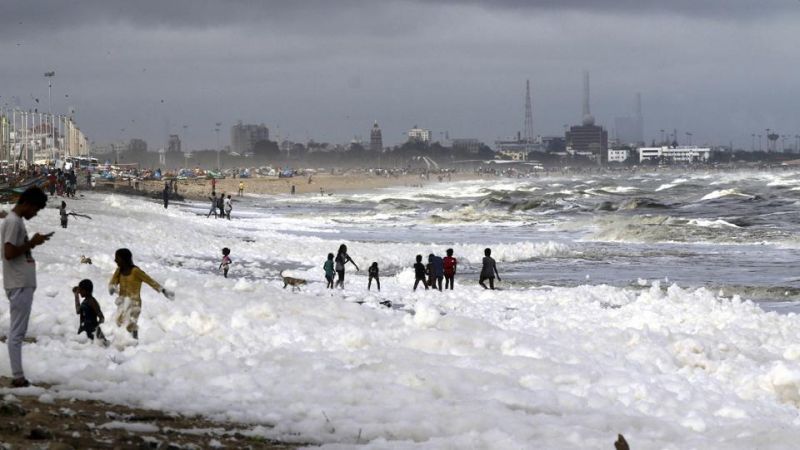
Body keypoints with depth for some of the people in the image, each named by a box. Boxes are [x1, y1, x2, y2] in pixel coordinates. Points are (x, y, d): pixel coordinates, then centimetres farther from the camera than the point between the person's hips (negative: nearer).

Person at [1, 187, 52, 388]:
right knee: (17, 332, -8)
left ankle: (18, 376, 12)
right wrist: (32, 243, -15)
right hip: (19, 285, -10)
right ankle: (18, 377, -8)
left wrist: (33, 242, 10)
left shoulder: (17, 221, 17)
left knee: (18, 331, 10)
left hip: (23, 284, 10)